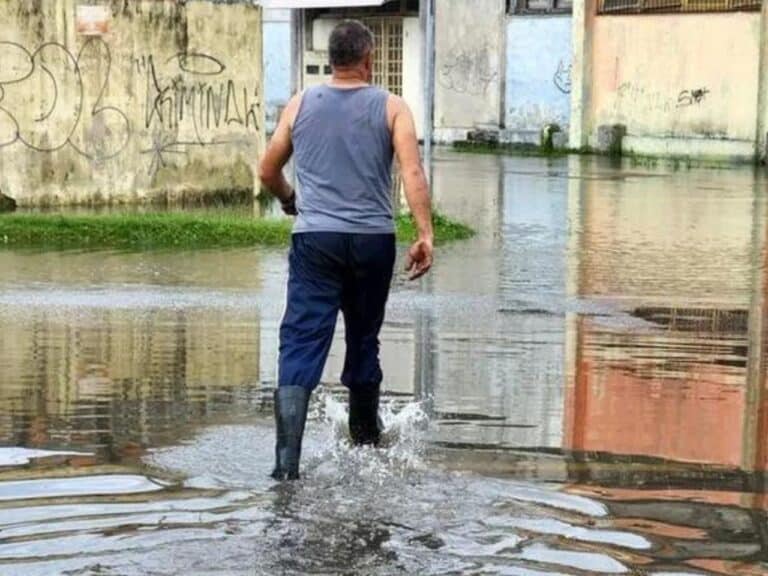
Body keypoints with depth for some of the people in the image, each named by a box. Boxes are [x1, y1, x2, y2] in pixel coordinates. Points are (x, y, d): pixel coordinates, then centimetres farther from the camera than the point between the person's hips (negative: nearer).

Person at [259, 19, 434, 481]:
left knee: (302, 344, -6)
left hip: (315, 238, 0)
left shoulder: (301, 106, 8)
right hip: (373, 239, 0)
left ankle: (288, 460, -20)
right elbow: (413, 173, -11)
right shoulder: (391, 108, 3)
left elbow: (268, 172, 16)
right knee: (364, 341, 18)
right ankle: (366, 441, 35)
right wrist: (426, 235, -13)